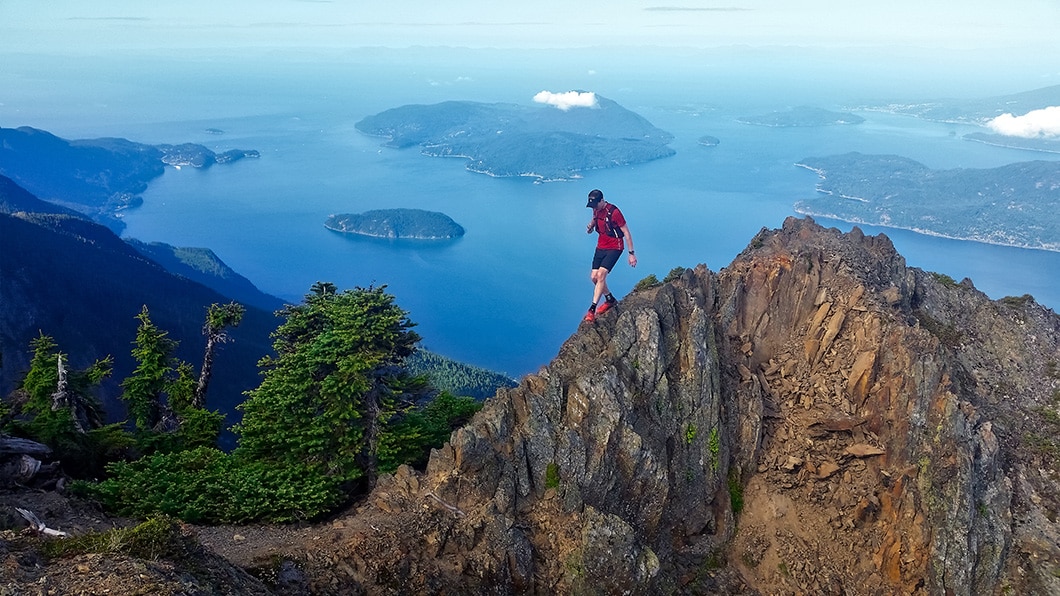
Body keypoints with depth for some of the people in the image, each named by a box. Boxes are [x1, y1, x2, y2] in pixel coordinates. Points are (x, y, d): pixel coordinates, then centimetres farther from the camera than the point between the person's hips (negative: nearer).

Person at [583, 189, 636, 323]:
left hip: (614, 248, -8)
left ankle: (592, 309, -19)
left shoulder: (614, 212, -21)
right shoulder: (596, 209, 1)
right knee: (594, 277, 4)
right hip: (600, 247, 8)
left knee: (601, 275, -21)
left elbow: (626, 233, -16)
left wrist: (631, 253, -16)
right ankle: (610, 300, 27)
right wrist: (591, 226, 0)